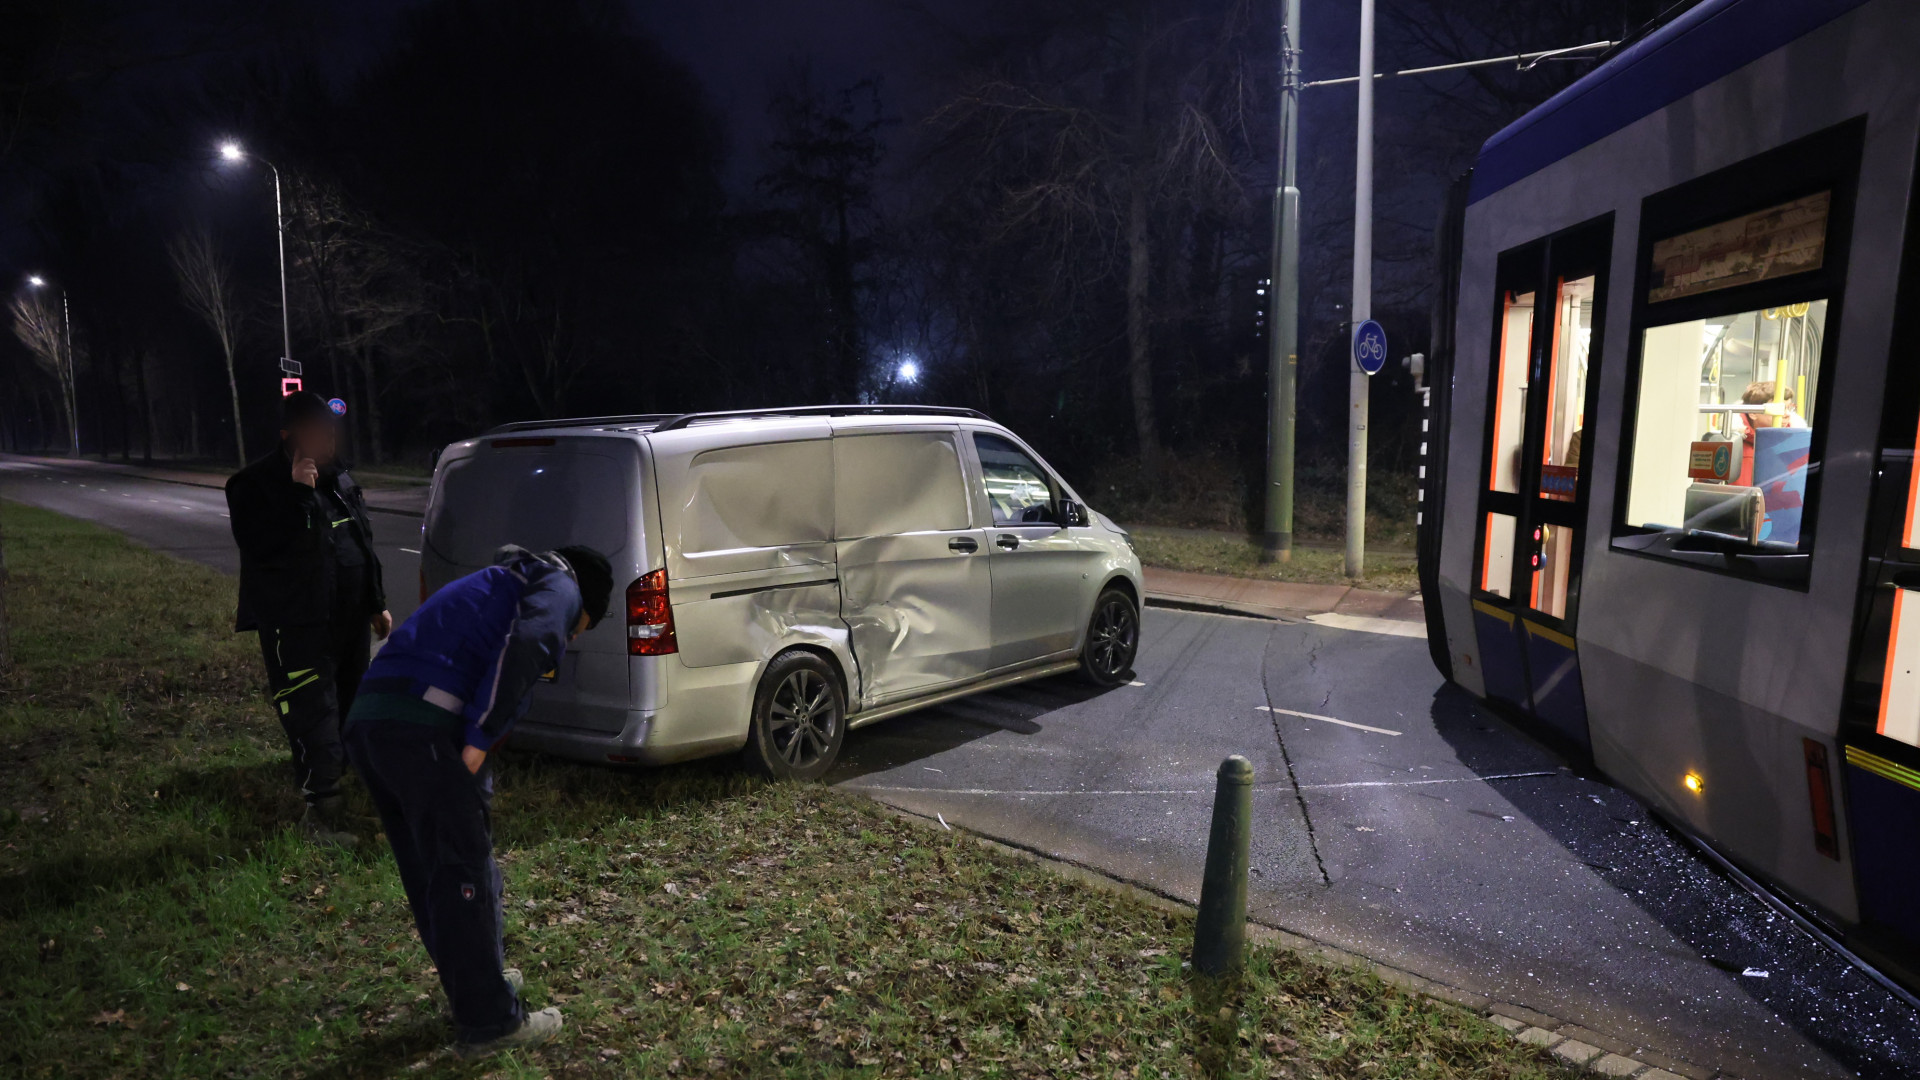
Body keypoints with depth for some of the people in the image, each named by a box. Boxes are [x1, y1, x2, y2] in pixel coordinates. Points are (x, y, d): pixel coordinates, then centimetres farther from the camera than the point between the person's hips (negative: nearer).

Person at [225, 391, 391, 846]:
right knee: (314, 715, -9)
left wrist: (376, 604, 20)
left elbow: (363, 543, 19)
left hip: (348, 620, 7)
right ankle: (321, 808, -5)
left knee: (345, 708, 14)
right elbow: (257, 543, -25)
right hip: (296, 627, -7)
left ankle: (335, 785, 29)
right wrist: (295, 492, -27)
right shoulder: (256, 484, -9)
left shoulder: (339, 476, 13)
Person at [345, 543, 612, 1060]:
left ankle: (484, 978, 36)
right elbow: (524, 646, -15)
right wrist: (480, 739, -14)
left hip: (366, 719, 9)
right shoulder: (561, 588, 8)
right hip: (425, 729, -9)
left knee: (428, 870, 19)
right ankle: (488, 1022, 13)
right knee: (463, 871, 2)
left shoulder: (497, 582, 34)